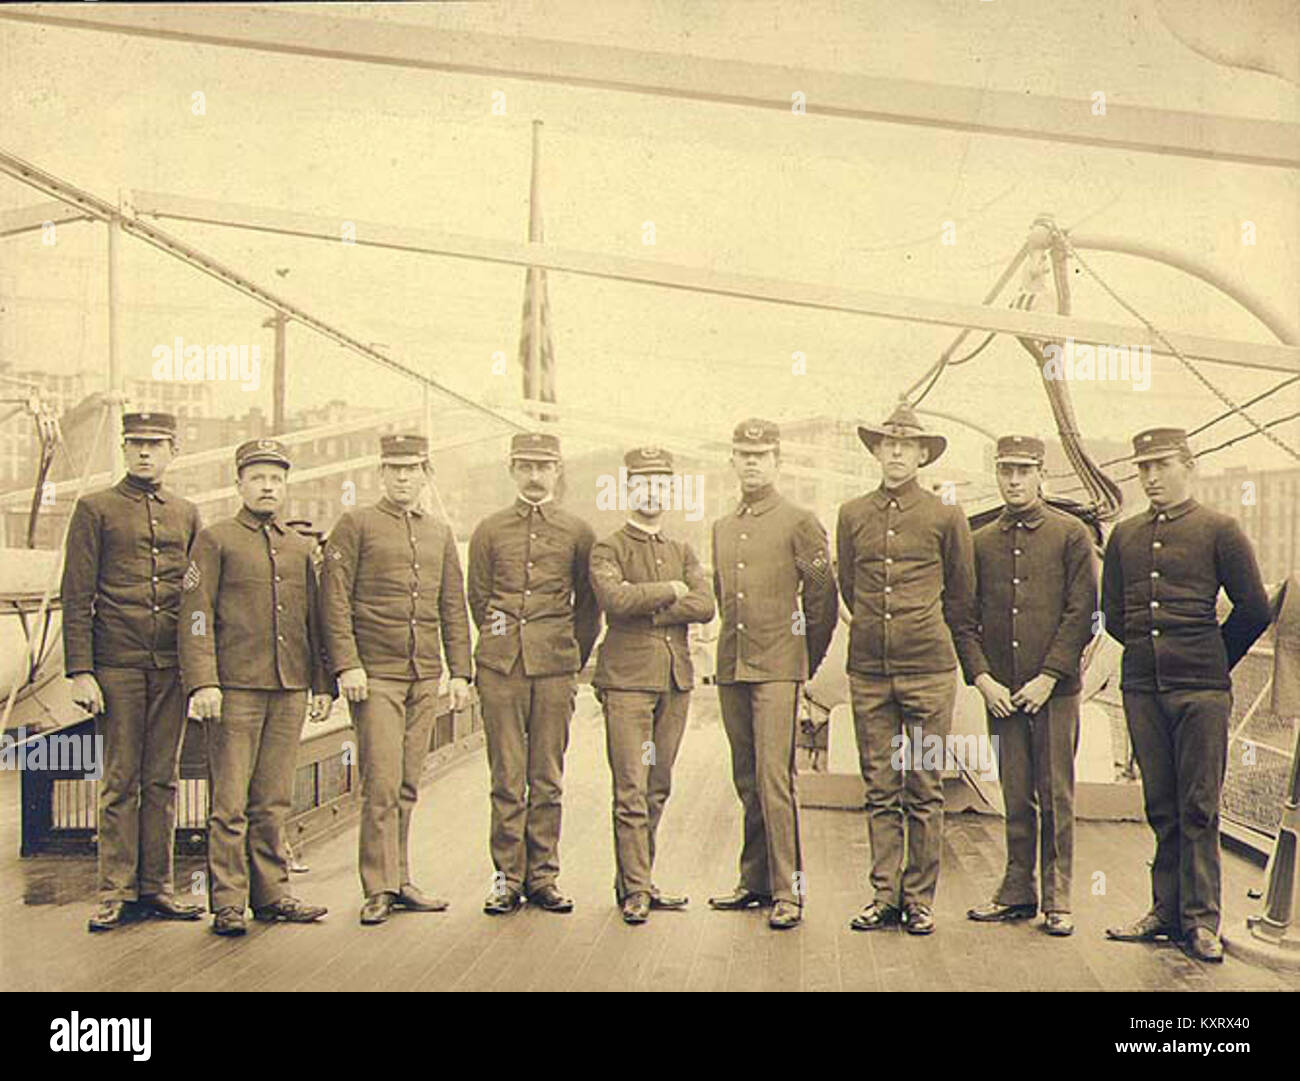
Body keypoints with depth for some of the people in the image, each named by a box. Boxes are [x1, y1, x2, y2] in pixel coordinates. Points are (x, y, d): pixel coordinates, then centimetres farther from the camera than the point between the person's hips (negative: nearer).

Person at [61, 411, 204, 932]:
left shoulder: (187, 514, 13)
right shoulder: (95, 509, 3)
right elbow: (76, 596, -1)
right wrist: (80, 671, -9)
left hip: (173, 667, 3)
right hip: (117, 665, -3)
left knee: (162, 780, 7)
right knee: (120, 781, 1)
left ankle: (156, 887, 15)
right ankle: (116, 892, 8)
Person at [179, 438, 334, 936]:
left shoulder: (300, 548, 17)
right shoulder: (215, 540, 2)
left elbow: (314, 621, 19)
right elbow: (196, 616, -5)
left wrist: (322, 685, 13)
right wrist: (202, 683, -14)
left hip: (290, 690, 5)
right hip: (235, 688, -4)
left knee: (274, 802, 9)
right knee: (230, 803, -3)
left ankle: (272, 893, 17)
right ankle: (228, 903, 3)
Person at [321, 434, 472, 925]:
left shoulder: (440, 534, 16)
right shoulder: (356, 525, 1)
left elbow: (453, 608, 17)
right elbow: (335, 599, -5)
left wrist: (460, 672, 11)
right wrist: (347, 665, -13)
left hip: (425, 678, 5)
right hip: (375, 675, -5)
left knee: (407, 786, 8)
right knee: (382, 784, -8)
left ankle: (400, 880, 17)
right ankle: (379, 889, 0)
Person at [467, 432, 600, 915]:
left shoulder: (577, 532, 9)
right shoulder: (489, 530, 9)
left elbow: (588, 604, 14)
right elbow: (478, 598, 16)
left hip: (556, 669, 0)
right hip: (501, 667, 0)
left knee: (547, 780, 4)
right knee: (507, 779, 1)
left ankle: (543, 877, 12)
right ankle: (507, 877, 9)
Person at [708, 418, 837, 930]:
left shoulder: (800, 522, -2)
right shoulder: (722, 528, 16)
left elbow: (822, 597, 1)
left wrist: (806, 661, 5)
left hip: (778, 670, -6)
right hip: (731, 669, 6)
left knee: (774, 778, -11)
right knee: (746, 781, 10)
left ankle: (788, 891, -6)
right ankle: (756, 880, 18)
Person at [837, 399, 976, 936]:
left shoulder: (945, 516, 3)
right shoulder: (852, 515, 9)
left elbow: (961, 596, 12)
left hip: (928, 669, -2)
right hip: (868, 668, 2)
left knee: (924, 789, 2)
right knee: (880, 788, 6)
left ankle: (920, 898, 11)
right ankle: (884, 894, 14)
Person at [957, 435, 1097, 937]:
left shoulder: (1071, 533, 2)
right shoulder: (981, 541, 11)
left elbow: (1082, 612, -3)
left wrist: (1048, 677, -9)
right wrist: (982, 678, -3)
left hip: (1054, 688, -3)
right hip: (1000, 690, 3)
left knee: (1056, 797, 1)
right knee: (1015, 797, 8)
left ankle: (1058, 899, 10)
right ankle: (1017, 891, 18)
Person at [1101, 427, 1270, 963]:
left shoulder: (1219, 530, 0)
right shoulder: (1123, 536, 12)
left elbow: (1254, 608, 3)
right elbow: (1113, 615, 19)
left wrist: (1214, 660, 10)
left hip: (1201, 690, -4)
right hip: (1141, 687, 4)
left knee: (1199, 808, 0)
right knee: (1161, 807, 9)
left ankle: (1201, 921, 7)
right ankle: (1167, 911, 17)